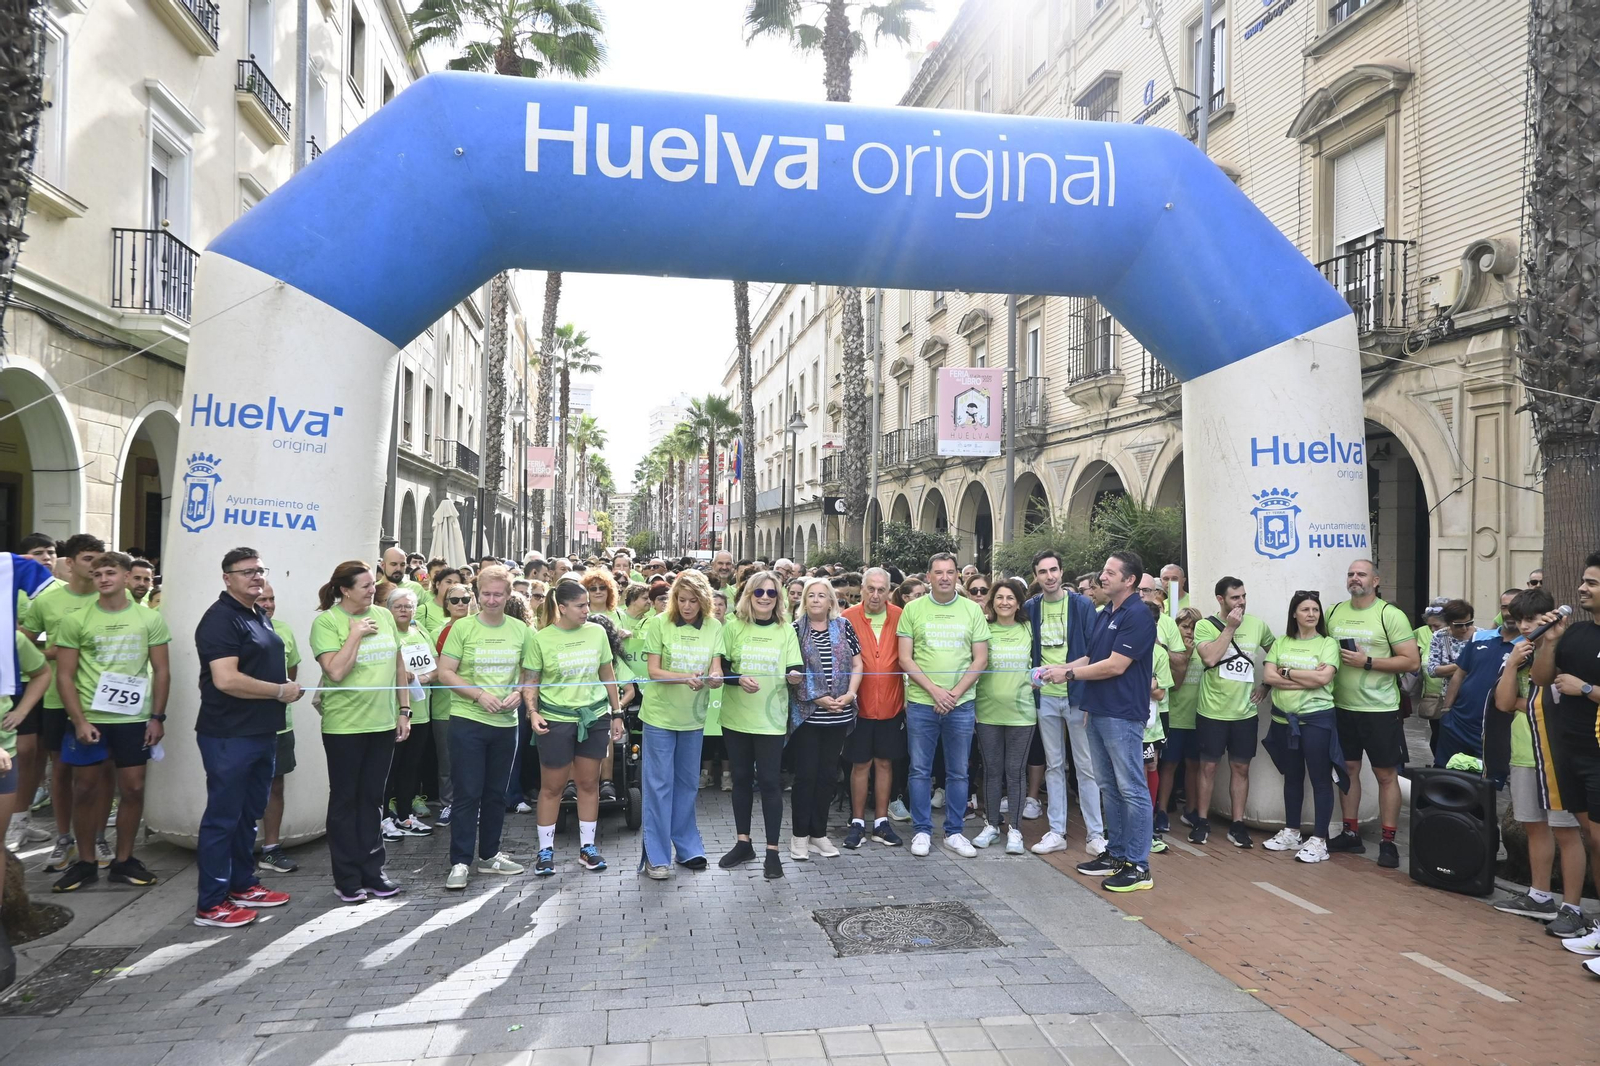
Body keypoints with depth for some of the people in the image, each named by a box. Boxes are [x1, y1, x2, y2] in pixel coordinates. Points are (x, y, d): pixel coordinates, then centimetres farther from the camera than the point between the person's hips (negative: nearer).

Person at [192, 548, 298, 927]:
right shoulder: (221, 619, -16)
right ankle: (211, 904, 11)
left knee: (248, 814, 18)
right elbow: (226, 679, -26)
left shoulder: (261, 616, 13)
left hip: (261, 732, 9)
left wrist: (288, 685, 9)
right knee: (222, 817, 1)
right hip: (229, 735, -9)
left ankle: (243, 886, 30)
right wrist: (281, 691, -16)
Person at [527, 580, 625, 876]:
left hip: (595, 717, 3)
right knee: (551, 787, 6)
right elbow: (532, 681, 0)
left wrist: (616, 714, 9)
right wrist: (533, 712, -15)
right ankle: (545, 850, 20)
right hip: (556, 720, -2)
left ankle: (587, 848, 22)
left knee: (589, 783, 10)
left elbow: (608, 675, 9)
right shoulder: (542, 638, -6)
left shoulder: (597, 632, 1)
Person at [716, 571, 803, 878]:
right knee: (741, 779, 12)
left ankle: (772, 851, 9)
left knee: (769, 781, 0)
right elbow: (719, 669, -4)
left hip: (771, 719, -1)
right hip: (736, 717, 1)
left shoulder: (787, 631, 0)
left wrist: (795, 676, -24)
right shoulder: (733, 627, -1)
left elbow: (795, 673, -2)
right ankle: (743, 843, 26)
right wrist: (739, 679, -22)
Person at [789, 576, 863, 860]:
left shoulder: (844, 626, 6)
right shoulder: (795, 630, -1)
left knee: (827, 774, 10)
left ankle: (819, 833, 22)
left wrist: (850, 693, -8)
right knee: (805, 774, 2)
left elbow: (856, 664, 7)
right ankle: (800, 835, 14)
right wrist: (817, 698, -12)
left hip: (838, 716, 3)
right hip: (806, 715, -2)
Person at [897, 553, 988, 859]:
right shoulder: (913, 609, 0)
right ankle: (921, 830, 18)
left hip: (961, 704, 1)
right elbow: (905, 659, -2)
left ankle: (954, 831, 22)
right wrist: (934, 690, -11)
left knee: (958, 772, 10)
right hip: (921, 703, -1)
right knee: (920, 770, 6)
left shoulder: (972, 610, 4)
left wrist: (954, 693, -8)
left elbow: (981, 659, 2)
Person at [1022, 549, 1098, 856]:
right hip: (1045, 696, 4)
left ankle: (1095, 834, 12)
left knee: (1086, 767, 2)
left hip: (1077, 695, -4)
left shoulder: (1083, 605, -5)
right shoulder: (1030, 608, 5)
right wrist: (1033, 673, 2)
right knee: (1054, 765, 11)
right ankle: (1056, 832, 19)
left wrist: (1076, 679, -13)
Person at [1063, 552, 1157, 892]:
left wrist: (1069, 673, -11)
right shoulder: (1104, 615, 14)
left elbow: (1115, 666, -18)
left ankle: (1138, 866, 4)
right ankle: (1116, 854, 26)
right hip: (1098, 711, 9)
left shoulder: (1138, 615, -14)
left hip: (1123, 714, -9)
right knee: (1108, 786, 15)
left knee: (1132, 789, -2)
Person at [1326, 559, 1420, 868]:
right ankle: (1351, 833, 23)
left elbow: (1412, 661, -12)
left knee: (1386, 775, 3)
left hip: (1380, 709, -5)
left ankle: (1388, 842, 11)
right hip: (1342, 707, 5)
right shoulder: (1334, 613, 6)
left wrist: (1366, 662, -19)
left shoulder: (1390, 615, -9)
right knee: (1348, 769, 12)